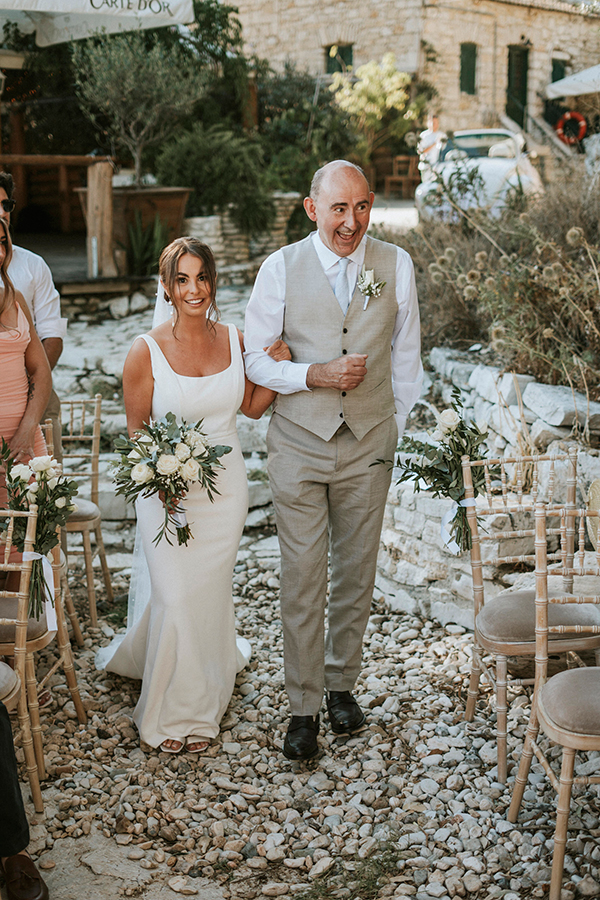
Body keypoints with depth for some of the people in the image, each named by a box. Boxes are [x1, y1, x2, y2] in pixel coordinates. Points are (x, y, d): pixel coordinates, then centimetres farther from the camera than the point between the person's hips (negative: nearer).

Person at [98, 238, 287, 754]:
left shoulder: (234, 340, -2)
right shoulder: (147, 351, -12)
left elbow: (251, 407, 12)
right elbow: (136, 428, -3)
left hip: (225, 485, 3)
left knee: (211, 593, 14)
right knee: (175, 598, -1)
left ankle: (208, 685, 40)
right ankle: (176, 712, 23)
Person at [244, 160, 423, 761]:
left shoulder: (396, 266, -1)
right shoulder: (281, 268, -6)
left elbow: (405, 356, 8)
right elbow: (254, 359, -3)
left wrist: (404, 433, 9)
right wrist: (315, 375, -18)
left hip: (369, 447, 2)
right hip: (298, 446, -1)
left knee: (356, 575, 13)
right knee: (302, 580, 2)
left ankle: (341, 683, 34)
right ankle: (303, 705, 17)